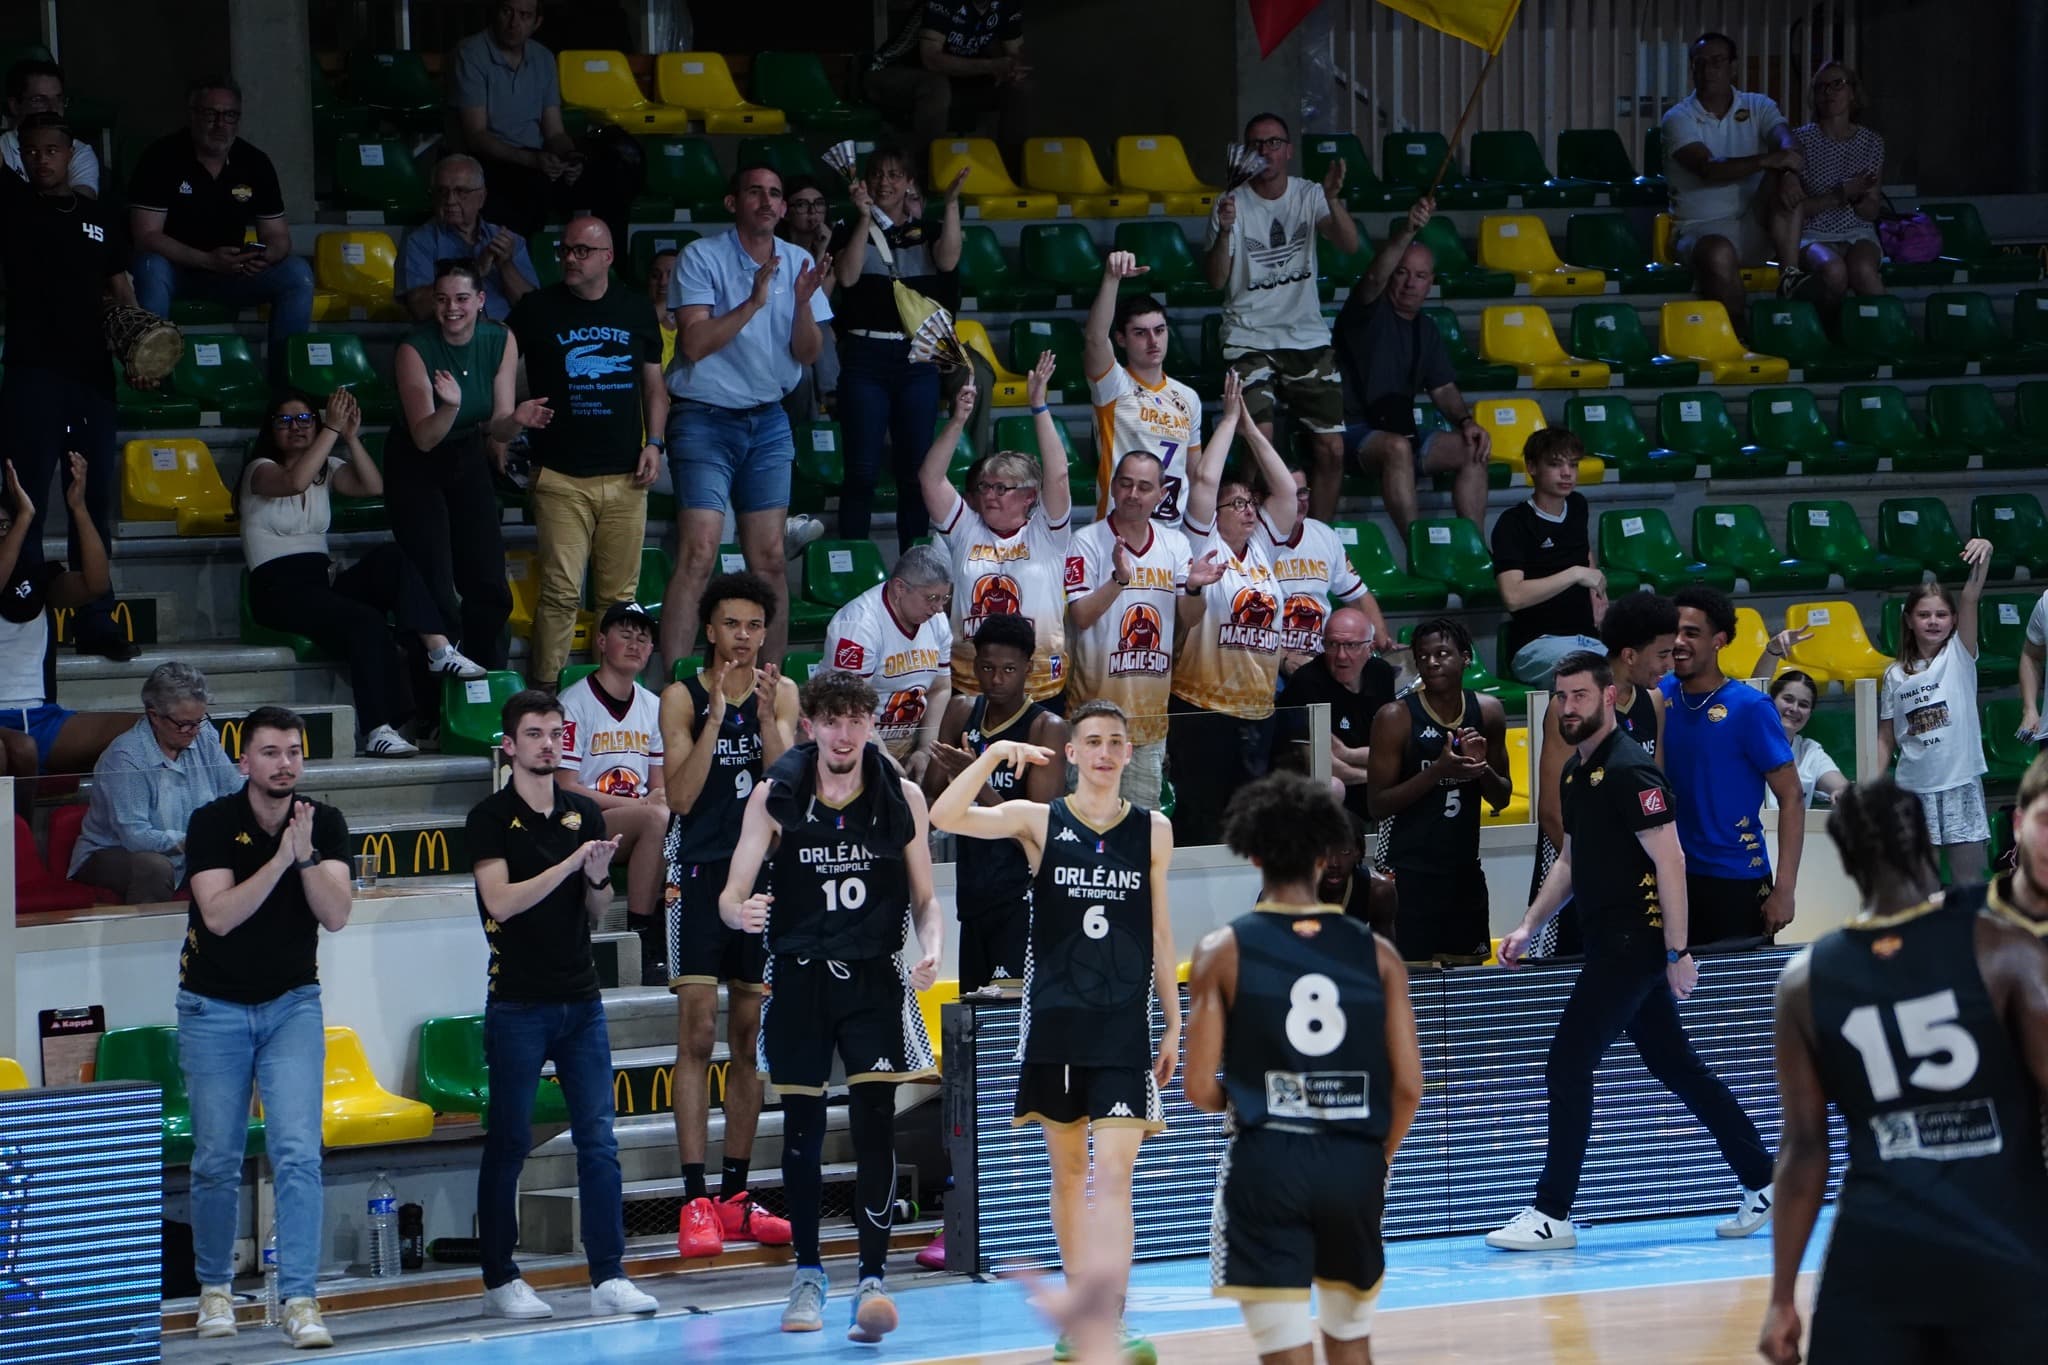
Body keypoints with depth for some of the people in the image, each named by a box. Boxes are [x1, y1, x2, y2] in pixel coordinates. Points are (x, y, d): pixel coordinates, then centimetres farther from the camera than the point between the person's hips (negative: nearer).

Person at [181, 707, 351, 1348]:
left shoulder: (325, 823, -5)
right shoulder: (213, 822, -12)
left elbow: (336, 915, -15)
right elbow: (220, 915, -23)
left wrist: (306, 855, -28)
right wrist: (279, 859, -30)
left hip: (292, 1004, 1)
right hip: (214, 1006, -1)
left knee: (298, 1154, -12)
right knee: (217, 1160, 4)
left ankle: (298, 1299, -12)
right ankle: (215, 1289, 23)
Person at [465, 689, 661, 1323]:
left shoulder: (585, 813, 11)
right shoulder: (491, 818, -4)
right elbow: (501, 901, -16)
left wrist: (598, 878, -6)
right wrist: (571, 864, -21)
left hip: (580, 997, 4)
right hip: (517, 1003, -4)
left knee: (599, 1140, -1)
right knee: (508, 1144, 2)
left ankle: (608, 1278, 0)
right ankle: (500, 1280, 10)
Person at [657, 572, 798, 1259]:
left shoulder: (781, 693, 7)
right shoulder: (682, 698, -1)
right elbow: (681, 795, -10)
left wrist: (765, 714, -17)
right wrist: (715, 717, -18)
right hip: (698, 870, -4)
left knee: (750, 1039, 8)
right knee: (698, 1033, -10)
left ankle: (734, 1196, 14)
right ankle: (695, 1201, -12)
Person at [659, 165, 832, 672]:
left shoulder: (798, 262, 7)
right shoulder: (702, 257, -7)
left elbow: (809, 354, 4)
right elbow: (695, 343, -16)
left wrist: (803, 301, -13)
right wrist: (753, 302, -23)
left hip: (768, 421, 5)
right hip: (705, 418, -5)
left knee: (770, 561, 5)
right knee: (698, 556, -15)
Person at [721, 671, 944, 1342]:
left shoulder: (903, 797, 0)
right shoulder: (774, 796, -3)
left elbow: (924, 898, 7)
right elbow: (731, 895, -3)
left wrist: (931, 951, -13)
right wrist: (740, 912, -26)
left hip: (875, 978, -1)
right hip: (799, 977, 1)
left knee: (874, 1126, -10)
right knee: (802, 1130, 7)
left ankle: (871, 1281, -10)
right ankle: (808, 1275, 22)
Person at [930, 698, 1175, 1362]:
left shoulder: (1154, 830, 6)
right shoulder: (1040, 821, 1)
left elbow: (1161, 934, 12)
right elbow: (944, 816, -14)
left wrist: (1173, 1026, 11)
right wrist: (994, 754, -24)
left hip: (1125, 1026, 0)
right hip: (1055, 1021, 0)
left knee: (1114, 1174, -11)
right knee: (1068, 1174, 9)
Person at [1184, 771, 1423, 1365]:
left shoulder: (1224, 950, -2)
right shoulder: (1375, 952, 4)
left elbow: (1201, 1089, -5)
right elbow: (1408, 1087, 0)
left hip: (1267, 1162, -3)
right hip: (1353, 1162, 3)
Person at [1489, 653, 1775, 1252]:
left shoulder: (1629, 770, -15)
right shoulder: (1574, 772, 14)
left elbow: (1669, 859, -19)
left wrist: (1678, 952, -21)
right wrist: (1529, 925, 16)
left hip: (1634, 943, -9)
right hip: (1610, 942, 9)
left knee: (1567, 1064, -9)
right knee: (1679, 1068, 13)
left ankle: (1552, 1215, -5)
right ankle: (1763, 1182, 19)